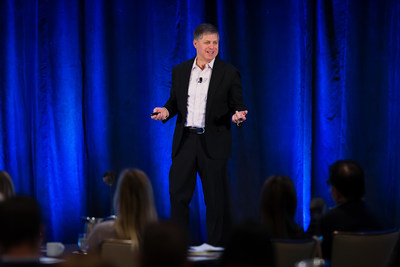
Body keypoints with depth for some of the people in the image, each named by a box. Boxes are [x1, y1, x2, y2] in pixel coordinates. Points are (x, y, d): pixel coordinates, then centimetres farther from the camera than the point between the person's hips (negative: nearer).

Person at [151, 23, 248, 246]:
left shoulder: (229, 73, 1)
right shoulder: (180, 71, 11)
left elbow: (238, 105, 2)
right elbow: (175, 102, 16)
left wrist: (239, 114, -20)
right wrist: (166, 111, -5)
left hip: (213, 144, -3)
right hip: (185, 141, 3)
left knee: (216, 200, 2)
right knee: (178, 195, 3)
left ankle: (216, 247, 11)